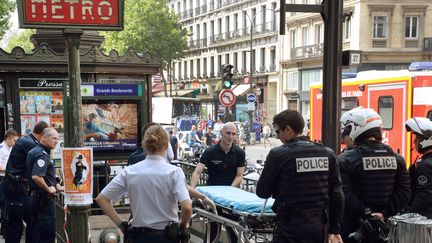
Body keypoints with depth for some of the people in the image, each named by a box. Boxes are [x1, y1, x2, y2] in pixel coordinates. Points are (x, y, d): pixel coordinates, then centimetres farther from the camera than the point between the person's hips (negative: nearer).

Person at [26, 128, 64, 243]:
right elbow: (36, 177, -31)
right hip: (43, 198, -10)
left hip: (34, 196, 10)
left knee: (35, 231, 16)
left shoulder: (34, 151, 14)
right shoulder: (42, 154, -18)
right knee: (47, 233, -5)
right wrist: (48, 189, -18)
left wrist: (56, 185, 20)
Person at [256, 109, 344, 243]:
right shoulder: (328, 153, 3)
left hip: (291, 227, -5)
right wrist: (335, 230, 11)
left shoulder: (279, 154, -11)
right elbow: (337, 194, 5)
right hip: (319, 227, 5)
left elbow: (262, 192, -2)